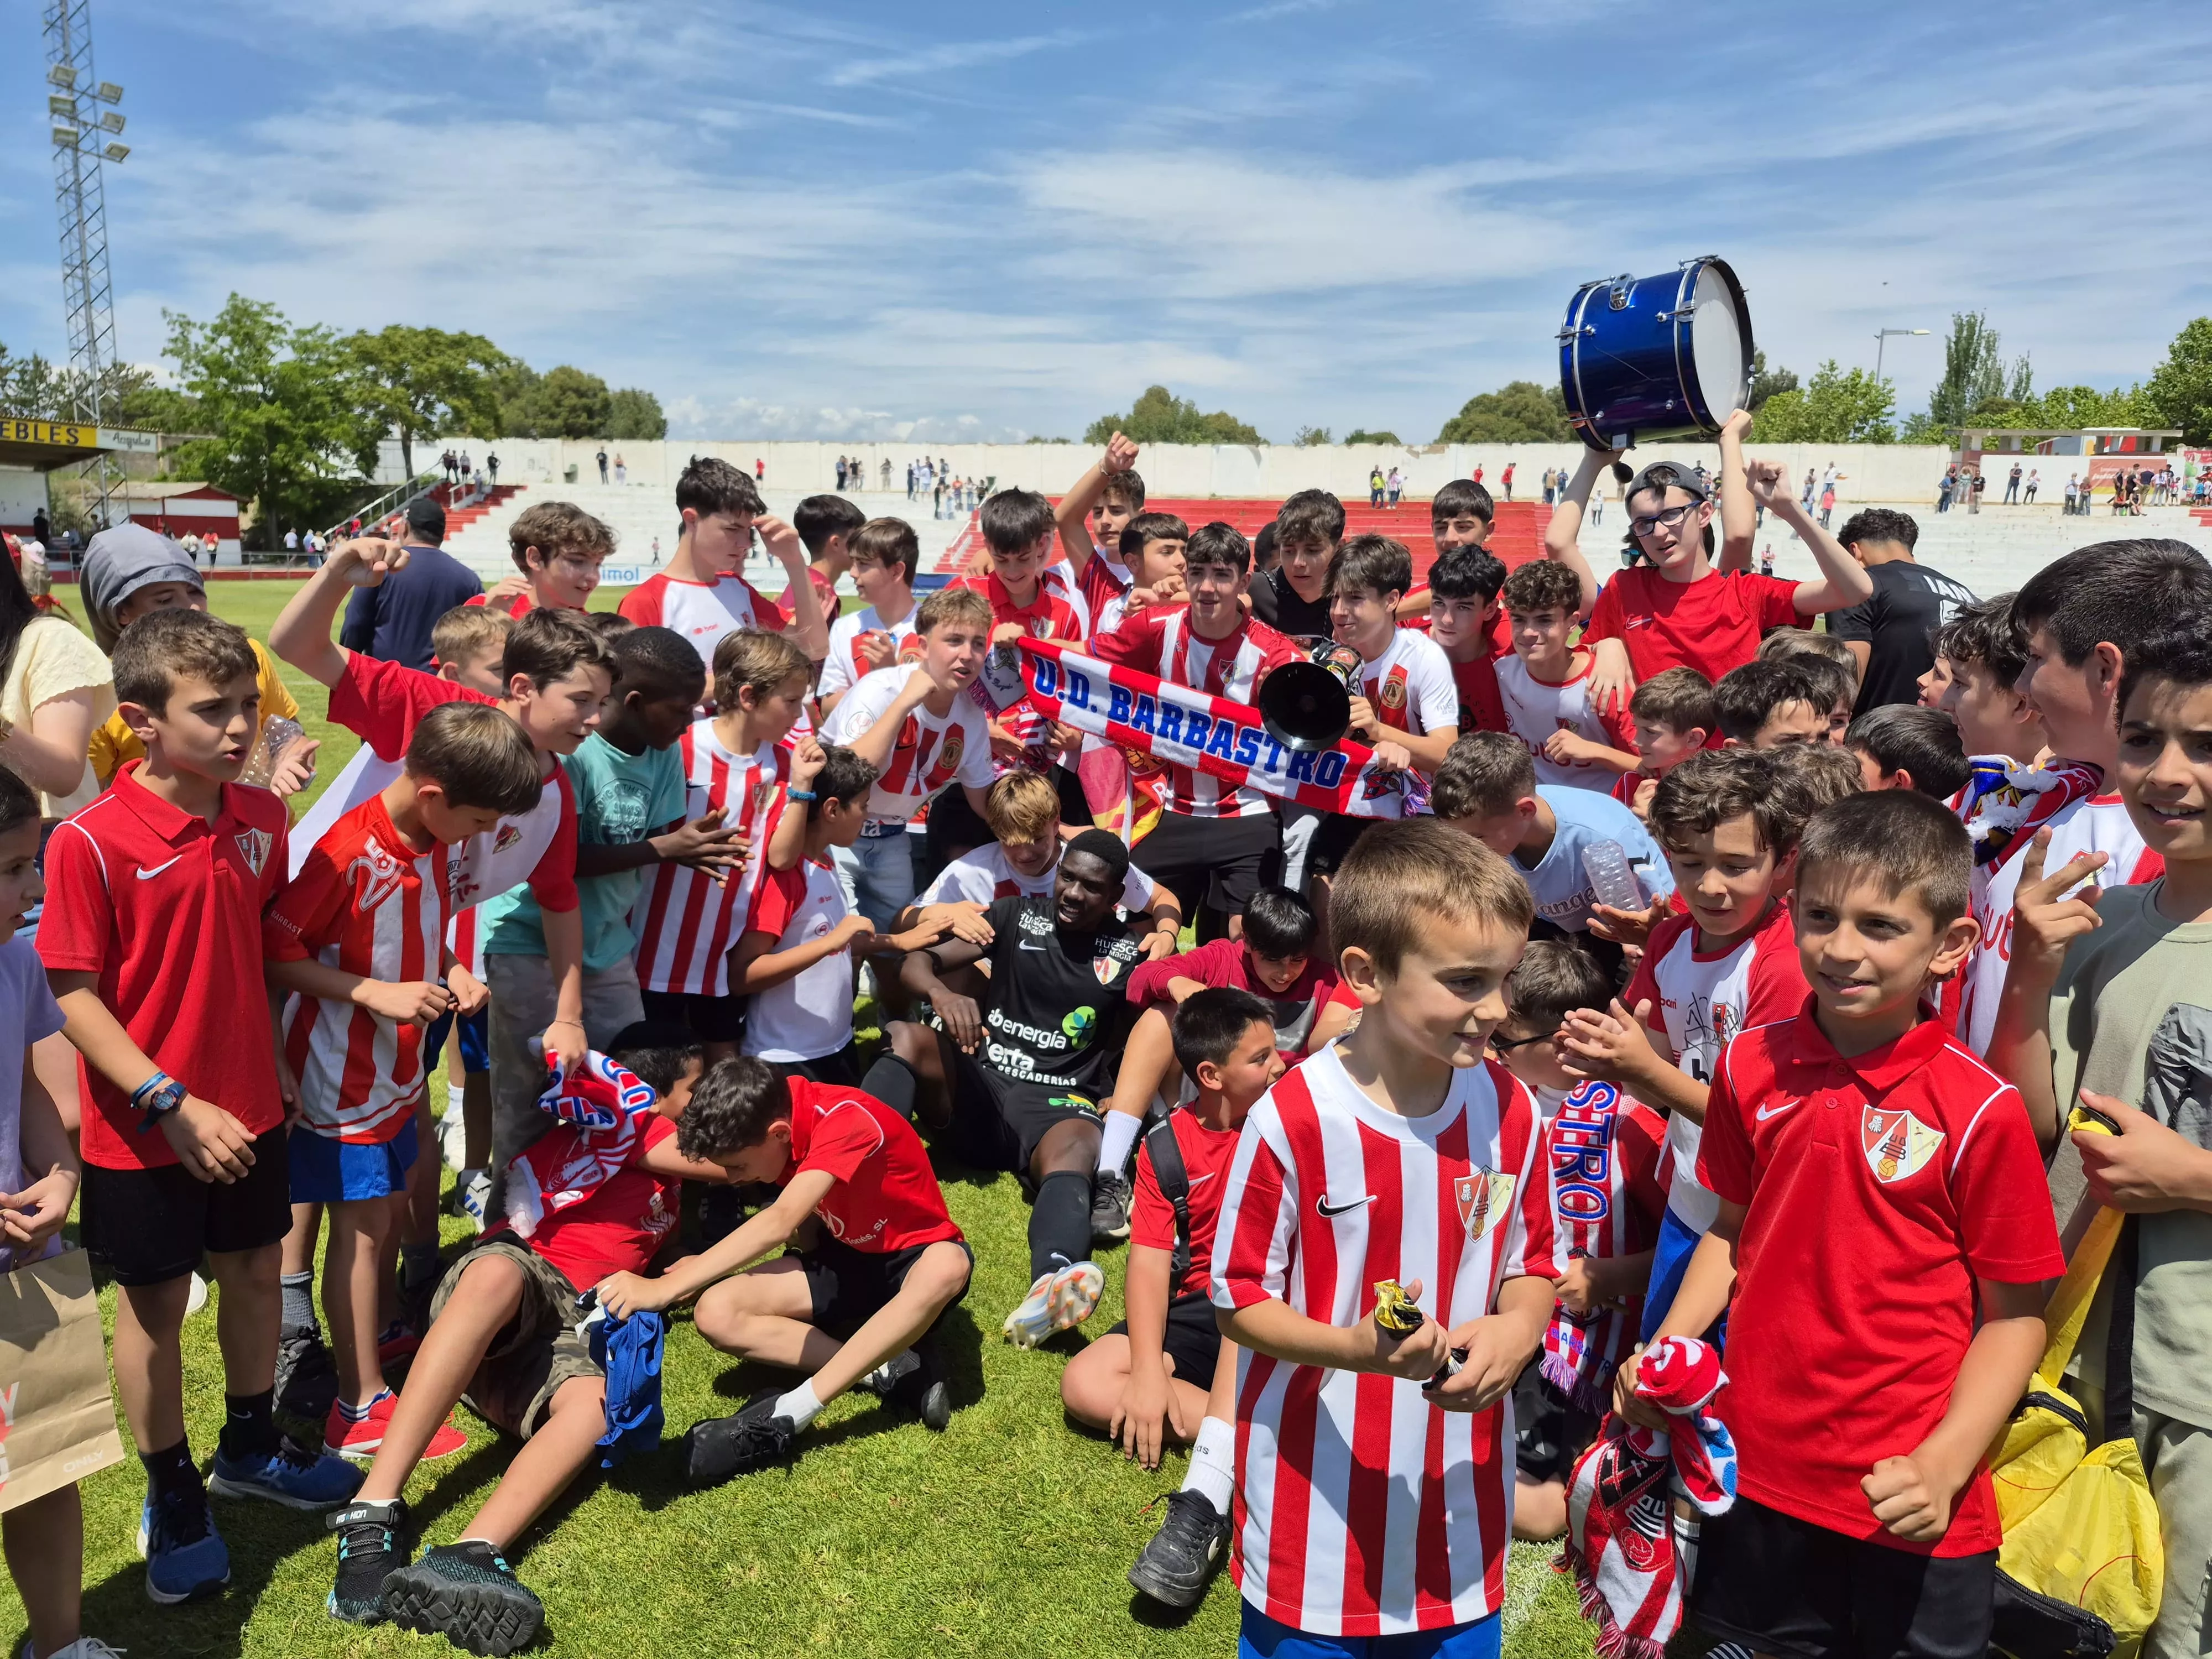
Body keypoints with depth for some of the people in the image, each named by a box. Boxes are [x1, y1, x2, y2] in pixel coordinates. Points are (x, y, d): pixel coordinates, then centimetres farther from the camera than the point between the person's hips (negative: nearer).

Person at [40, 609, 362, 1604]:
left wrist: (275, 1062, 10)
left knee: (257, 1273, 19)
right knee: (155, 1306, 12)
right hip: (143, 1130, -5)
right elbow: (73, 997, -17)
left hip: (251, 1109, 5)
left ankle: (250, 1449, 42)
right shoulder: (90, 843, -20)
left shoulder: (261, 818, -4)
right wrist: (171, 1105, -22)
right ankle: (171, 1496, 32)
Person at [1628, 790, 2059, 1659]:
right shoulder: (1751, 1065, -3)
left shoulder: (1980, 1110, -14)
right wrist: (1664, 1348, -3)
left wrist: (1943, 1464, -18)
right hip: (1757, 1468, 4)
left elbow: (2016, 1316, -8)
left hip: (1910, 1505, -3)